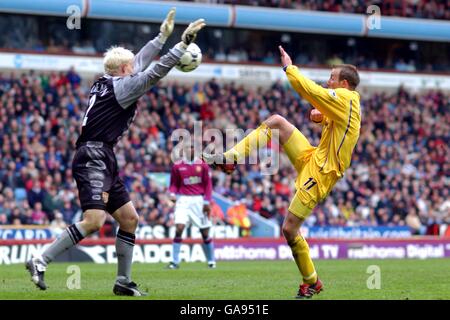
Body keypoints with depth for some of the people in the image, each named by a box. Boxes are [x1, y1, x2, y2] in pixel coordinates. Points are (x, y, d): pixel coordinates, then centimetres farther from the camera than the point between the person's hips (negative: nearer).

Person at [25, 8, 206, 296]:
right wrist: (184, 43, -10)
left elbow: (141, 62, 30)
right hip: (93, 158, -11)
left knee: (129, 219, 9)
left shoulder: (107, 82, 16)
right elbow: (156, 71, -14)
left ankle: (123, 282, 11)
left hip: (104, 161, 11)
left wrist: (163, 36, 35)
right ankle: (40, 263, -16)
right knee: (94, 221, -22)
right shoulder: (120, 86, -8)